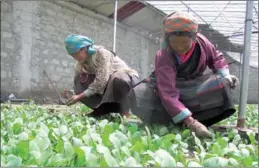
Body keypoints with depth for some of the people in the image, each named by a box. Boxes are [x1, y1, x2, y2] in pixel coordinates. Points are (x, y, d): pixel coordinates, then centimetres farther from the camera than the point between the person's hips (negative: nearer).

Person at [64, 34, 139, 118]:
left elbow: (101, 81, -32)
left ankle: (124, 113, -21)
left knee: (117, 78, -42)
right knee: (79, 81, -14)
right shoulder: (80, 64, -4)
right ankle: (103, 110, -3)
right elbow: (76, 85, -3)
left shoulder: (101, 53, -25)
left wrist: (80, 96, -31)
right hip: (108, 84, 6)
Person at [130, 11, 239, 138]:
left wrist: (225, 75, -15)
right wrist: (191, 122, -49)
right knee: (138, 96, -34)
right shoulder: (163, 57, -32)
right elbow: (168, 94, -41)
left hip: (194, 87, 4)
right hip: (167, 85, -4)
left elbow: (216, 57, 5)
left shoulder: (201, 41, -18)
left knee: (222, 84, -24)